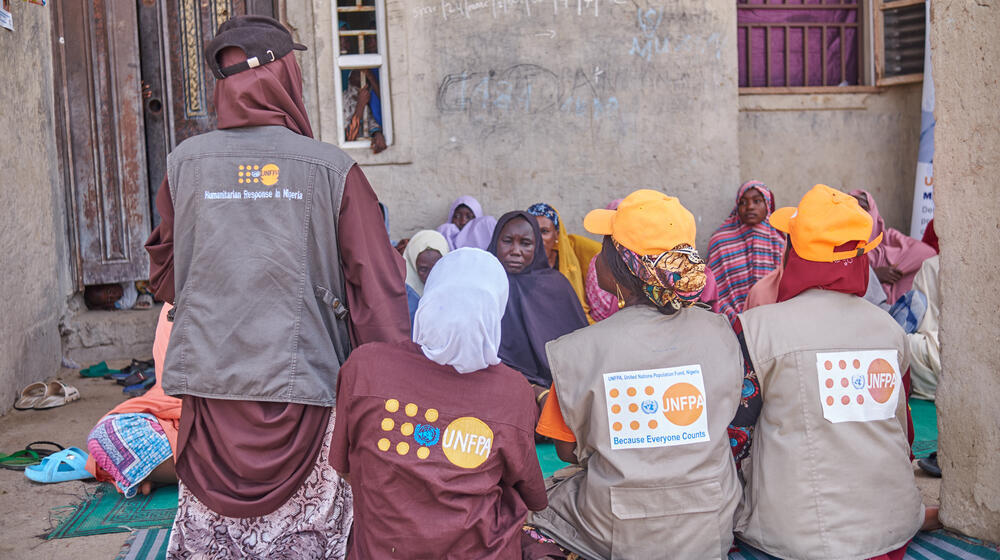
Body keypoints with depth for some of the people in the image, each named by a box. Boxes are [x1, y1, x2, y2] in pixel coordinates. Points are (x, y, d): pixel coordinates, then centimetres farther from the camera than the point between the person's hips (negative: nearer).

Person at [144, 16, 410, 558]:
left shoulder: (184, 163, 1)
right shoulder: (332, 169, -7)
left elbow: (165, 277, 12)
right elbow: (377, 289, -7)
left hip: (208, 380, 3)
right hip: (302, 385, -2)